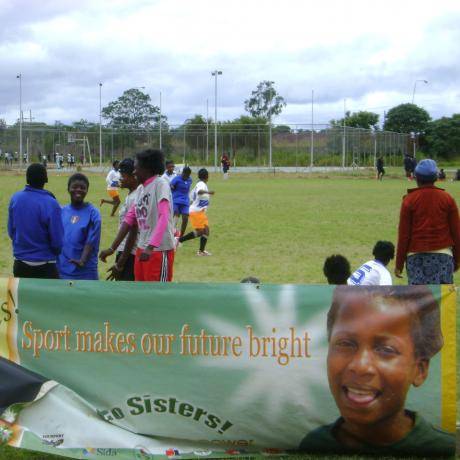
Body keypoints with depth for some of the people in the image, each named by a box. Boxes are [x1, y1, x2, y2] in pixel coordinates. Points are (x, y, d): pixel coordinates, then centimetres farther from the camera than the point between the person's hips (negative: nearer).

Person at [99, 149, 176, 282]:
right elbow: (129, 219, 16)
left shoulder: (160, 184, -13)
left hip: (160, 249, -9)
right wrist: (112, 248, 12)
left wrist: (151, 247, -35)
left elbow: (164, 217, -25)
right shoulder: (140, 189, 13)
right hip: (142, 249, 9)